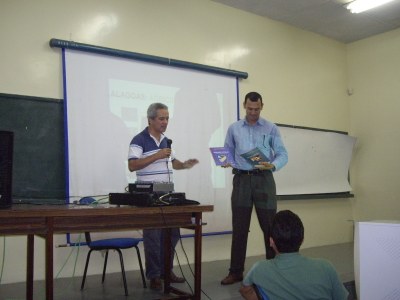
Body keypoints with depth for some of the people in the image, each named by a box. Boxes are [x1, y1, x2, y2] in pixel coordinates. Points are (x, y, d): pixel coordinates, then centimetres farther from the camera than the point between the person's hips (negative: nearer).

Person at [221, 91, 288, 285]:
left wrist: (272, 165, -20)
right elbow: (228, 152, 12)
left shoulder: (271, 128, 3)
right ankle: (236, 271, 13)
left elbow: (282, 154, 0)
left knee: (269, 226, 1)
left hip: (263, 179, -1)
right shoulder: (234, 129, 10)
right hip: (241, 179, 2)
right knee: (239, 227, 5)